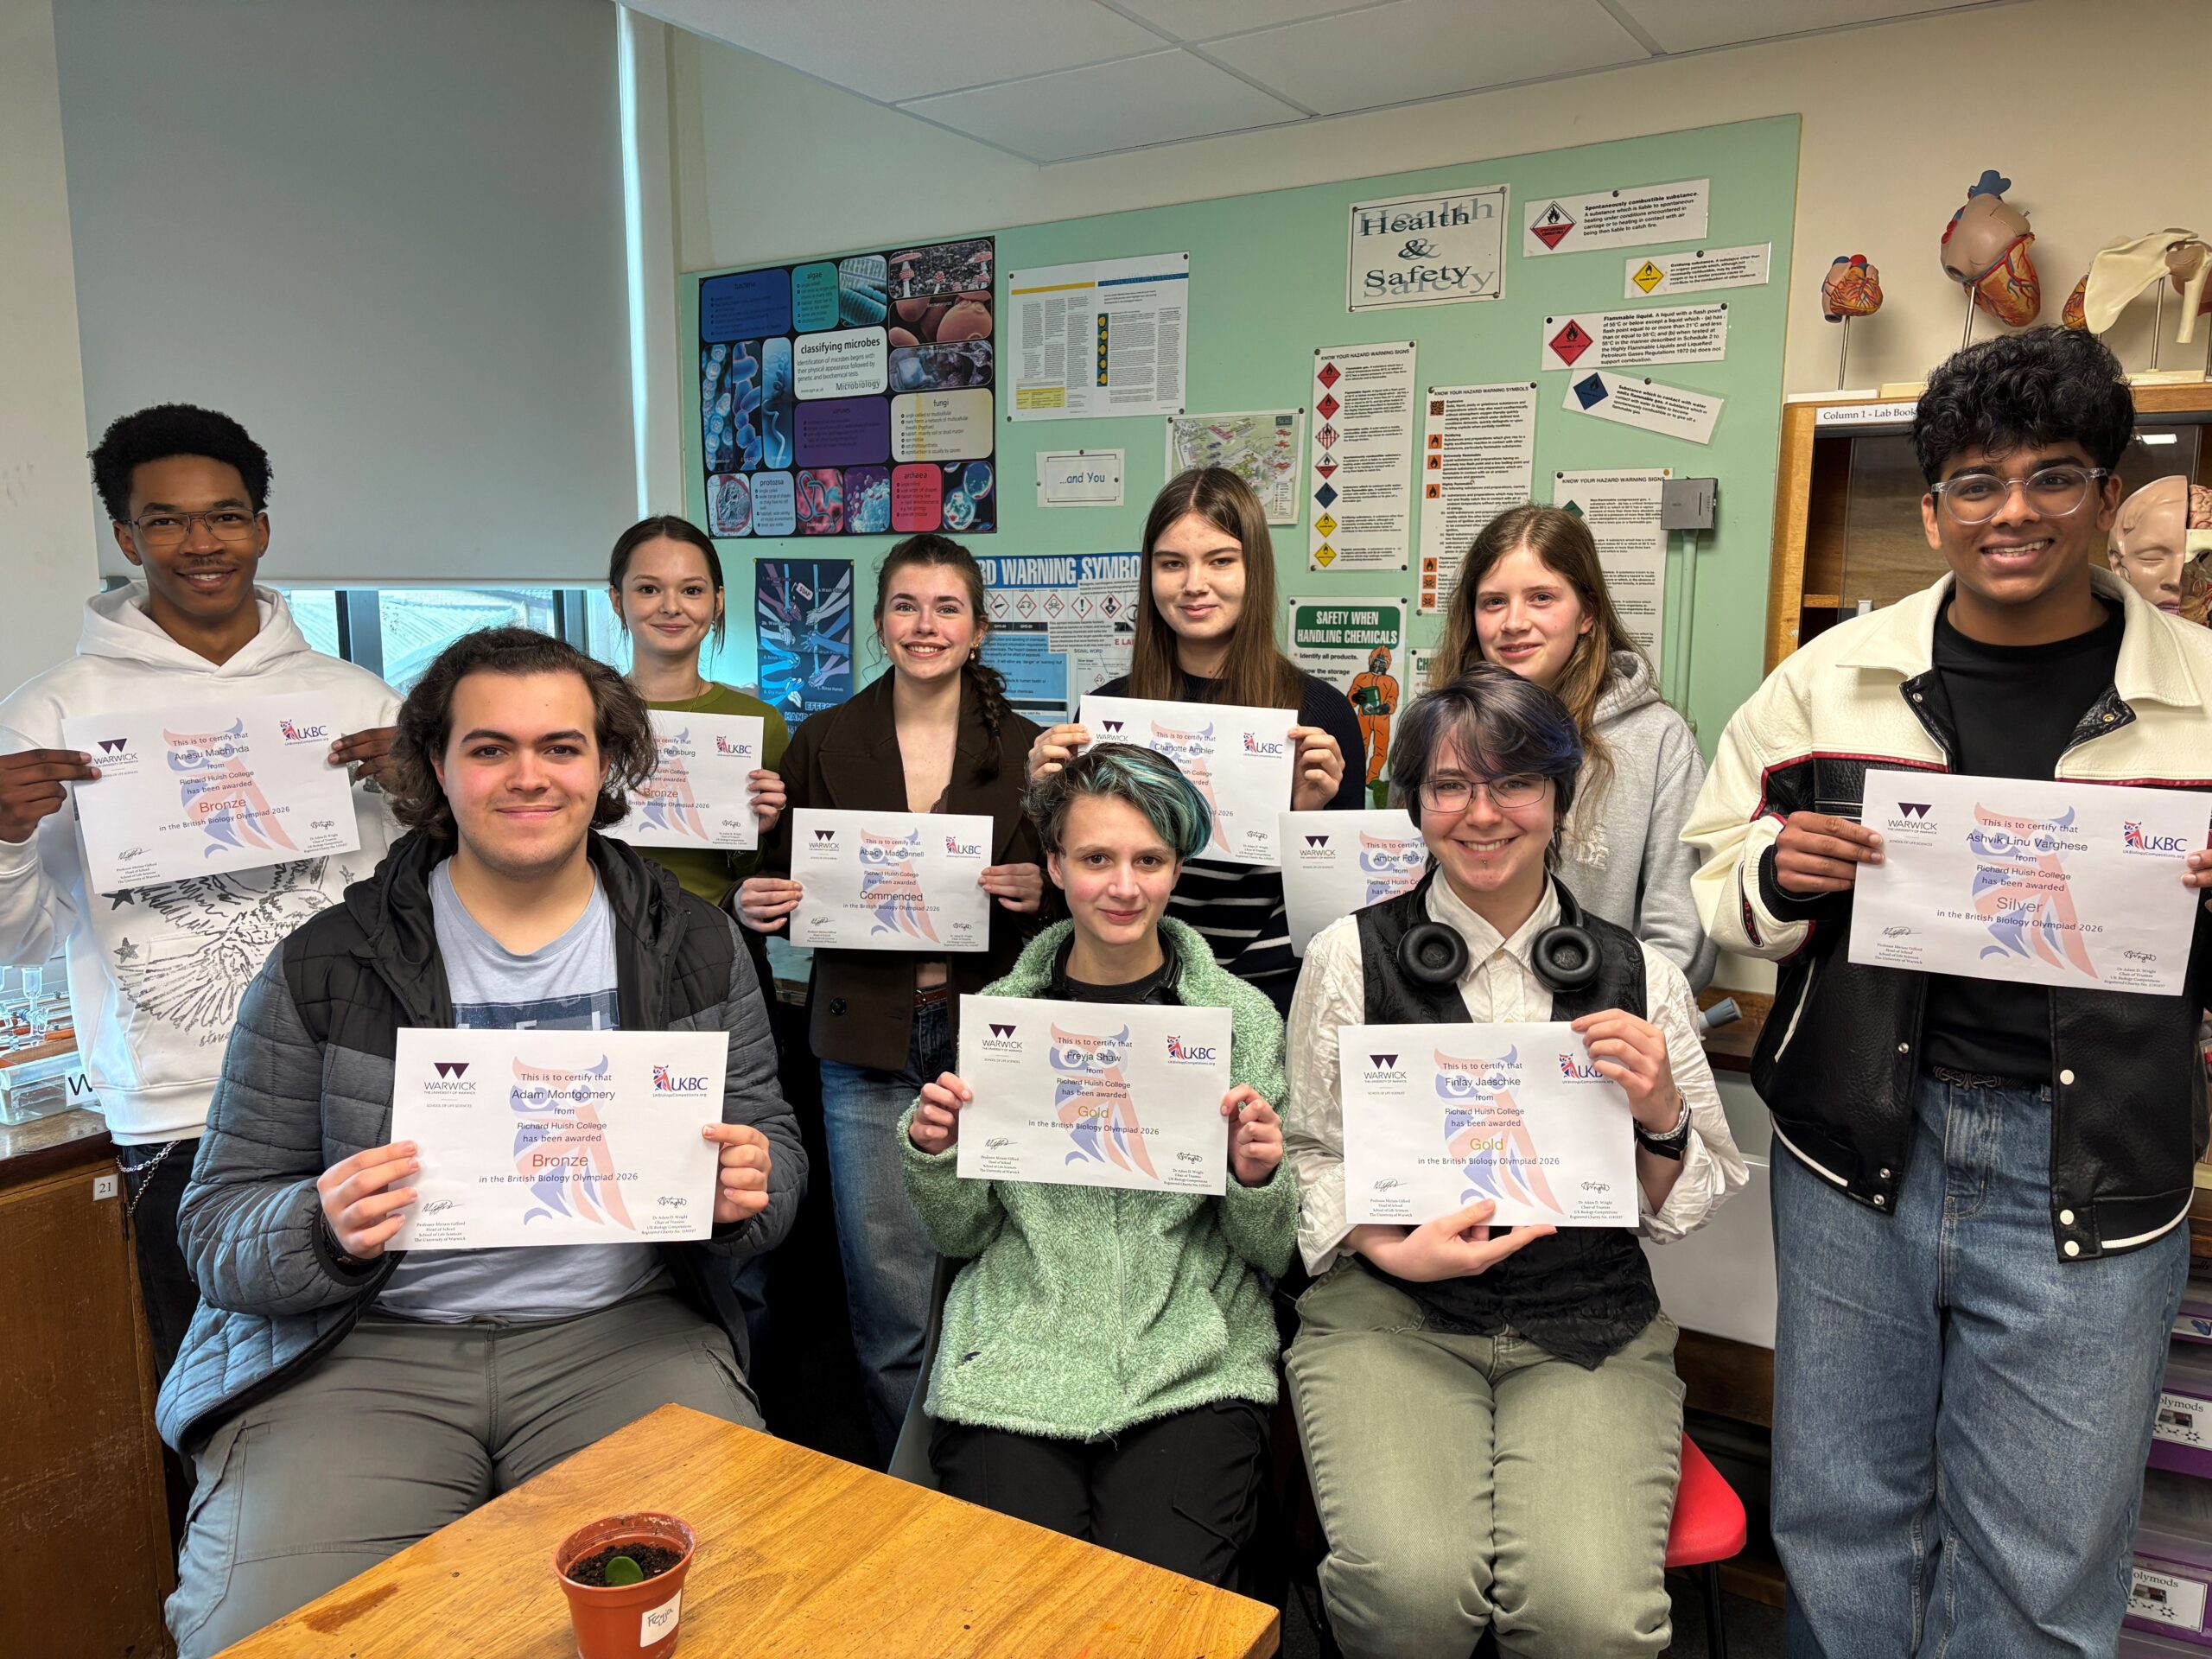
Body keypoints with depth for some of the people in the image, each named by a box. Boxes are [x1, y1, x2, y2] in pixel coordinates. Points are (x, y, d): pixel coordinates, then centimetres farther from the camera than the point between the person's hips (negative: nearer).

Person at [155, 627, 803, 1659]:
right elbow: (217, 1230, 3)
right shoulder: (323, 968, 0)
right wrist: (327, 1232, -19)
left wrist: (750, 1191, -14)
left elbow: (776, 1152, 10)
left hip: (622, 1332, 1)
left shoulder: (696, 945, 4)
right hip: (366, 1344, 0)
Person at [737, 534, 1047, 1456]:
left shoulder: (1023, 748, 4)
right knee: (892, 1307, 4)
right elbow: (785, 882, 10)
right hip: (868, 1043, 0)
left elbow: (1063, 890, 6)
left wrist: (1037, 893, -15)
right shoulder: (825, 742, 5)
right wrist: (756, 903, -11)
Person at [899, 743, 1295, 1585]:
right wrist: (933, 1153, -9)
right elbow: (961, 1234, 10)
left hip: (1191, 1368, -1)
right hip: (1014, 1361, 1)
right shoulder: (1000, 1011, 5)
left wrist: (1258, 1179, -15)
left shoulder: (1243, 1018, 2)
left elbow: (1273, 1253, 5)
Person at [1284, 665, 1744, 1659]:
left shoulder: (1642, 976, 7)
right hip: (1388, 1313, -1)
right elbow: (1309, 1155, 4)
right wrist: (1393, 1248, -13)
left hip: (1592, 1327, 2)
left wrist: (1662, 1118, -9)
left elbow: (1690, 1210, 12)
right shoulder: (1351, 956, 2)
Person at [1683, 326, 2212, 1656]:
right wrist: (1780, 876, -13)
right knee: (1840, 1520, 15)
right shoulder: (1832, 676, 3)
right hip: (1861, 1145, 1)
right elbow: (1717, 881, 8)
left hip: (2093, 1176, 0)